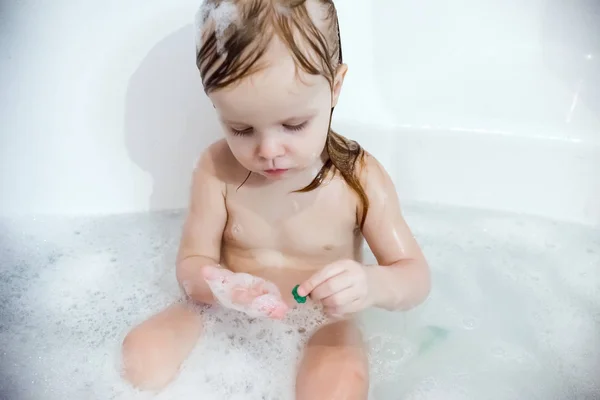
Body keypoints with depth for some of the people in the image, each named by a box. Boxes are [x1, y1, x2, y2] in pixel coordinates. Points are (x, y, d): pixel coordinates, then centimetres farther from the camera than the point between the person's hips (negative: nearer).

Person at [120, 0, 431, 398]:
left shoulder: (360, 177, -15)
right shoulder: (217, 169, -11)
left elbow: (417, 278, -11)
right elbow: (192, 264, -6)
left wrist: (372, 285, -36)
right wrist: (218, 285, -32)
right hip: (228, 319, 3)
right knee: (142, 354, -19)